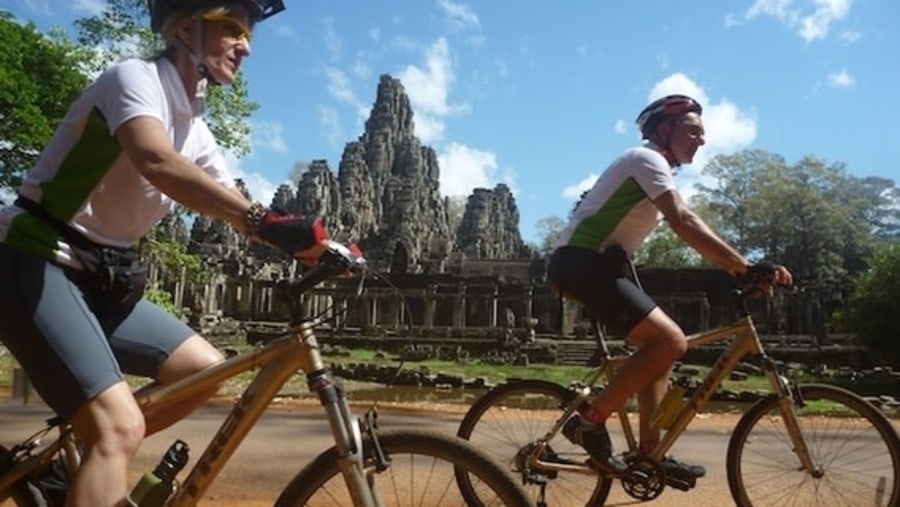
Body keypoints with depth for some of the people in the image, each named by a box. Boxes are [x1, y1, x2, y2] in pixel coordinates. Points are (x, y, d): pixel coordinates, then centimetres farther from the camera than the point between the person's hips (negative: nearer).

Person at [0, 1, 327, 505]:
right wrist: (267, 222, -46)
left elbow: (234, 208, 6)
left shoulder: (197, 131, 11)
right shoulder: (135, 77, -14)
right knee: (121, 425, -23)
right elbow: (157, 163, -35)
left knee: (205, 367, 2)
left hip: (101, 278, 9)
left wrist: (307, 245, -11)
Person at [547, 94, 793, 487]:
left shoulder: (655, 170, 23)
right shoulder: (648, 160, -9)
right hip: (583, 262, -11)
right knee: (671, 342, -18)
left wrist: (740, 270, 10)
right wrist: (748, 268, -24)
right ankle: (590, 420, -11)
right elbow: (684, 225, -22)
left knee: (657, 345, 11)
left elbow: (689, 230, 19)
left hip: (596, 265, 11)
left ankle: (651, 452, 13)